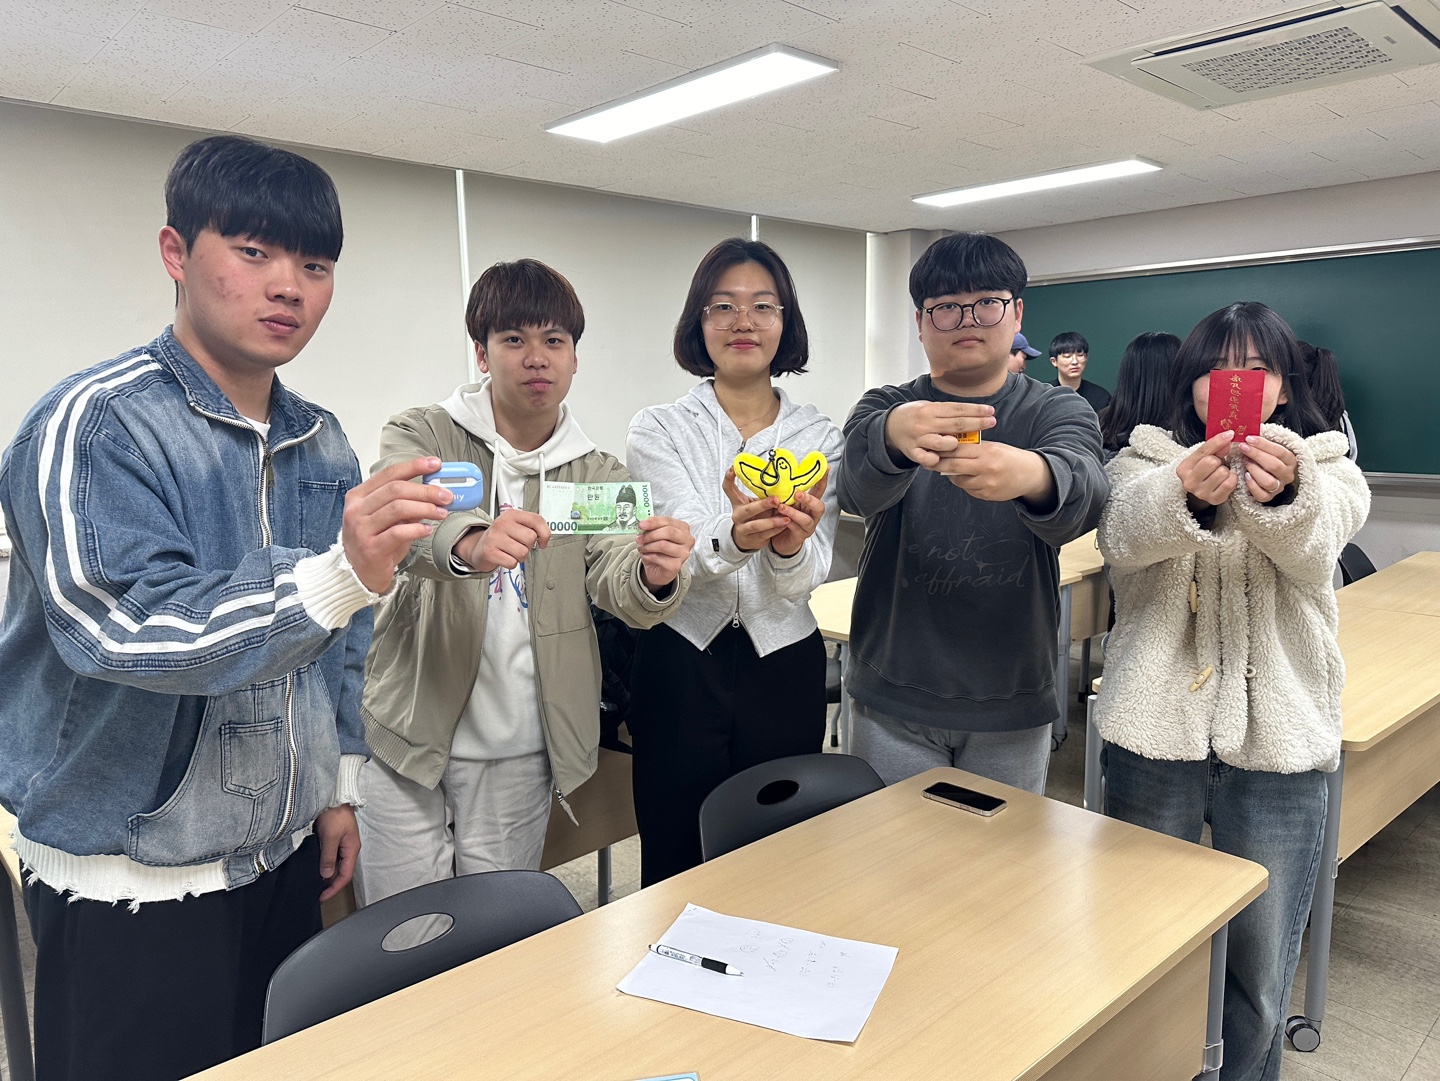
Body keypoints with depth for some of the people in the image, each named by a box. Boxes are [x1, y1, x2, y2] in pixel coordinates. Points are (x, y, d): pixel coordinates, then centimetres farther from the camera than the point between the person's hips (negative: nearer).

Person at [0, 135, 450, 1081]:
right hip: (132, 885, -5)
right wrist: (343, 574, -43)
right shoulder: (96, 425, -16)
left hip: (285, 859, 6)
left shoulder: (322, 443, 4)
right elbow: (125, 630, -29)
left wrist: (339, 786, 12)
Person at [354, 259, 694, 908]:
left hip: (519, 752, 2)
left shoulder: (598, 474, 5)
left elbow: (616, 585, -10)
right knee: (402, 937, 5)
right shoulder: (423, 435, -2)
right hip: (406, 733, -1)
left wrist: (654, 576, -34)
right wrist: (468, 544, -46)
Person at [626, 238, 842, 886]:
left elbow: (809, 574, -10)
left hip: (784, 669, 1)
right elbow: (683, 551, -18)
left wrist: (790, 543, -34)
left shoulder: (820, 436, 1)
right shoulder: (659, 430, -2)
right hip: (679, 668, -1)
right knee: (675, 866, 11)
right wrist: (736, 537, -41)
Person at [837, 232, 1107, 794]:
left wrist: (1034, 475, -48)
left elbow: (1084, 492, -24)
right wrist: (894, 436, -47)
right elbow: (858, 486, -23)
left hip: (1012, 710, 0)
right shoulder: (886, 409, 1)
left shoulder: (1060, 411, 0)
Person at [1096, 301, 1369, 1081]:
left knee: (1259, 976, 9)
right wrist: (1183, 488, -41)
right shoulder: (1146, 460, 5)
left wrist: (1281, 491, -41)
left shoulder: (1326, 468, 6)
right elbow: (1122, 535, -19)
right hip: (1155, 733, 0)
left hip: (1277, 741, 0)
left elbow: (1314, 543, -19)